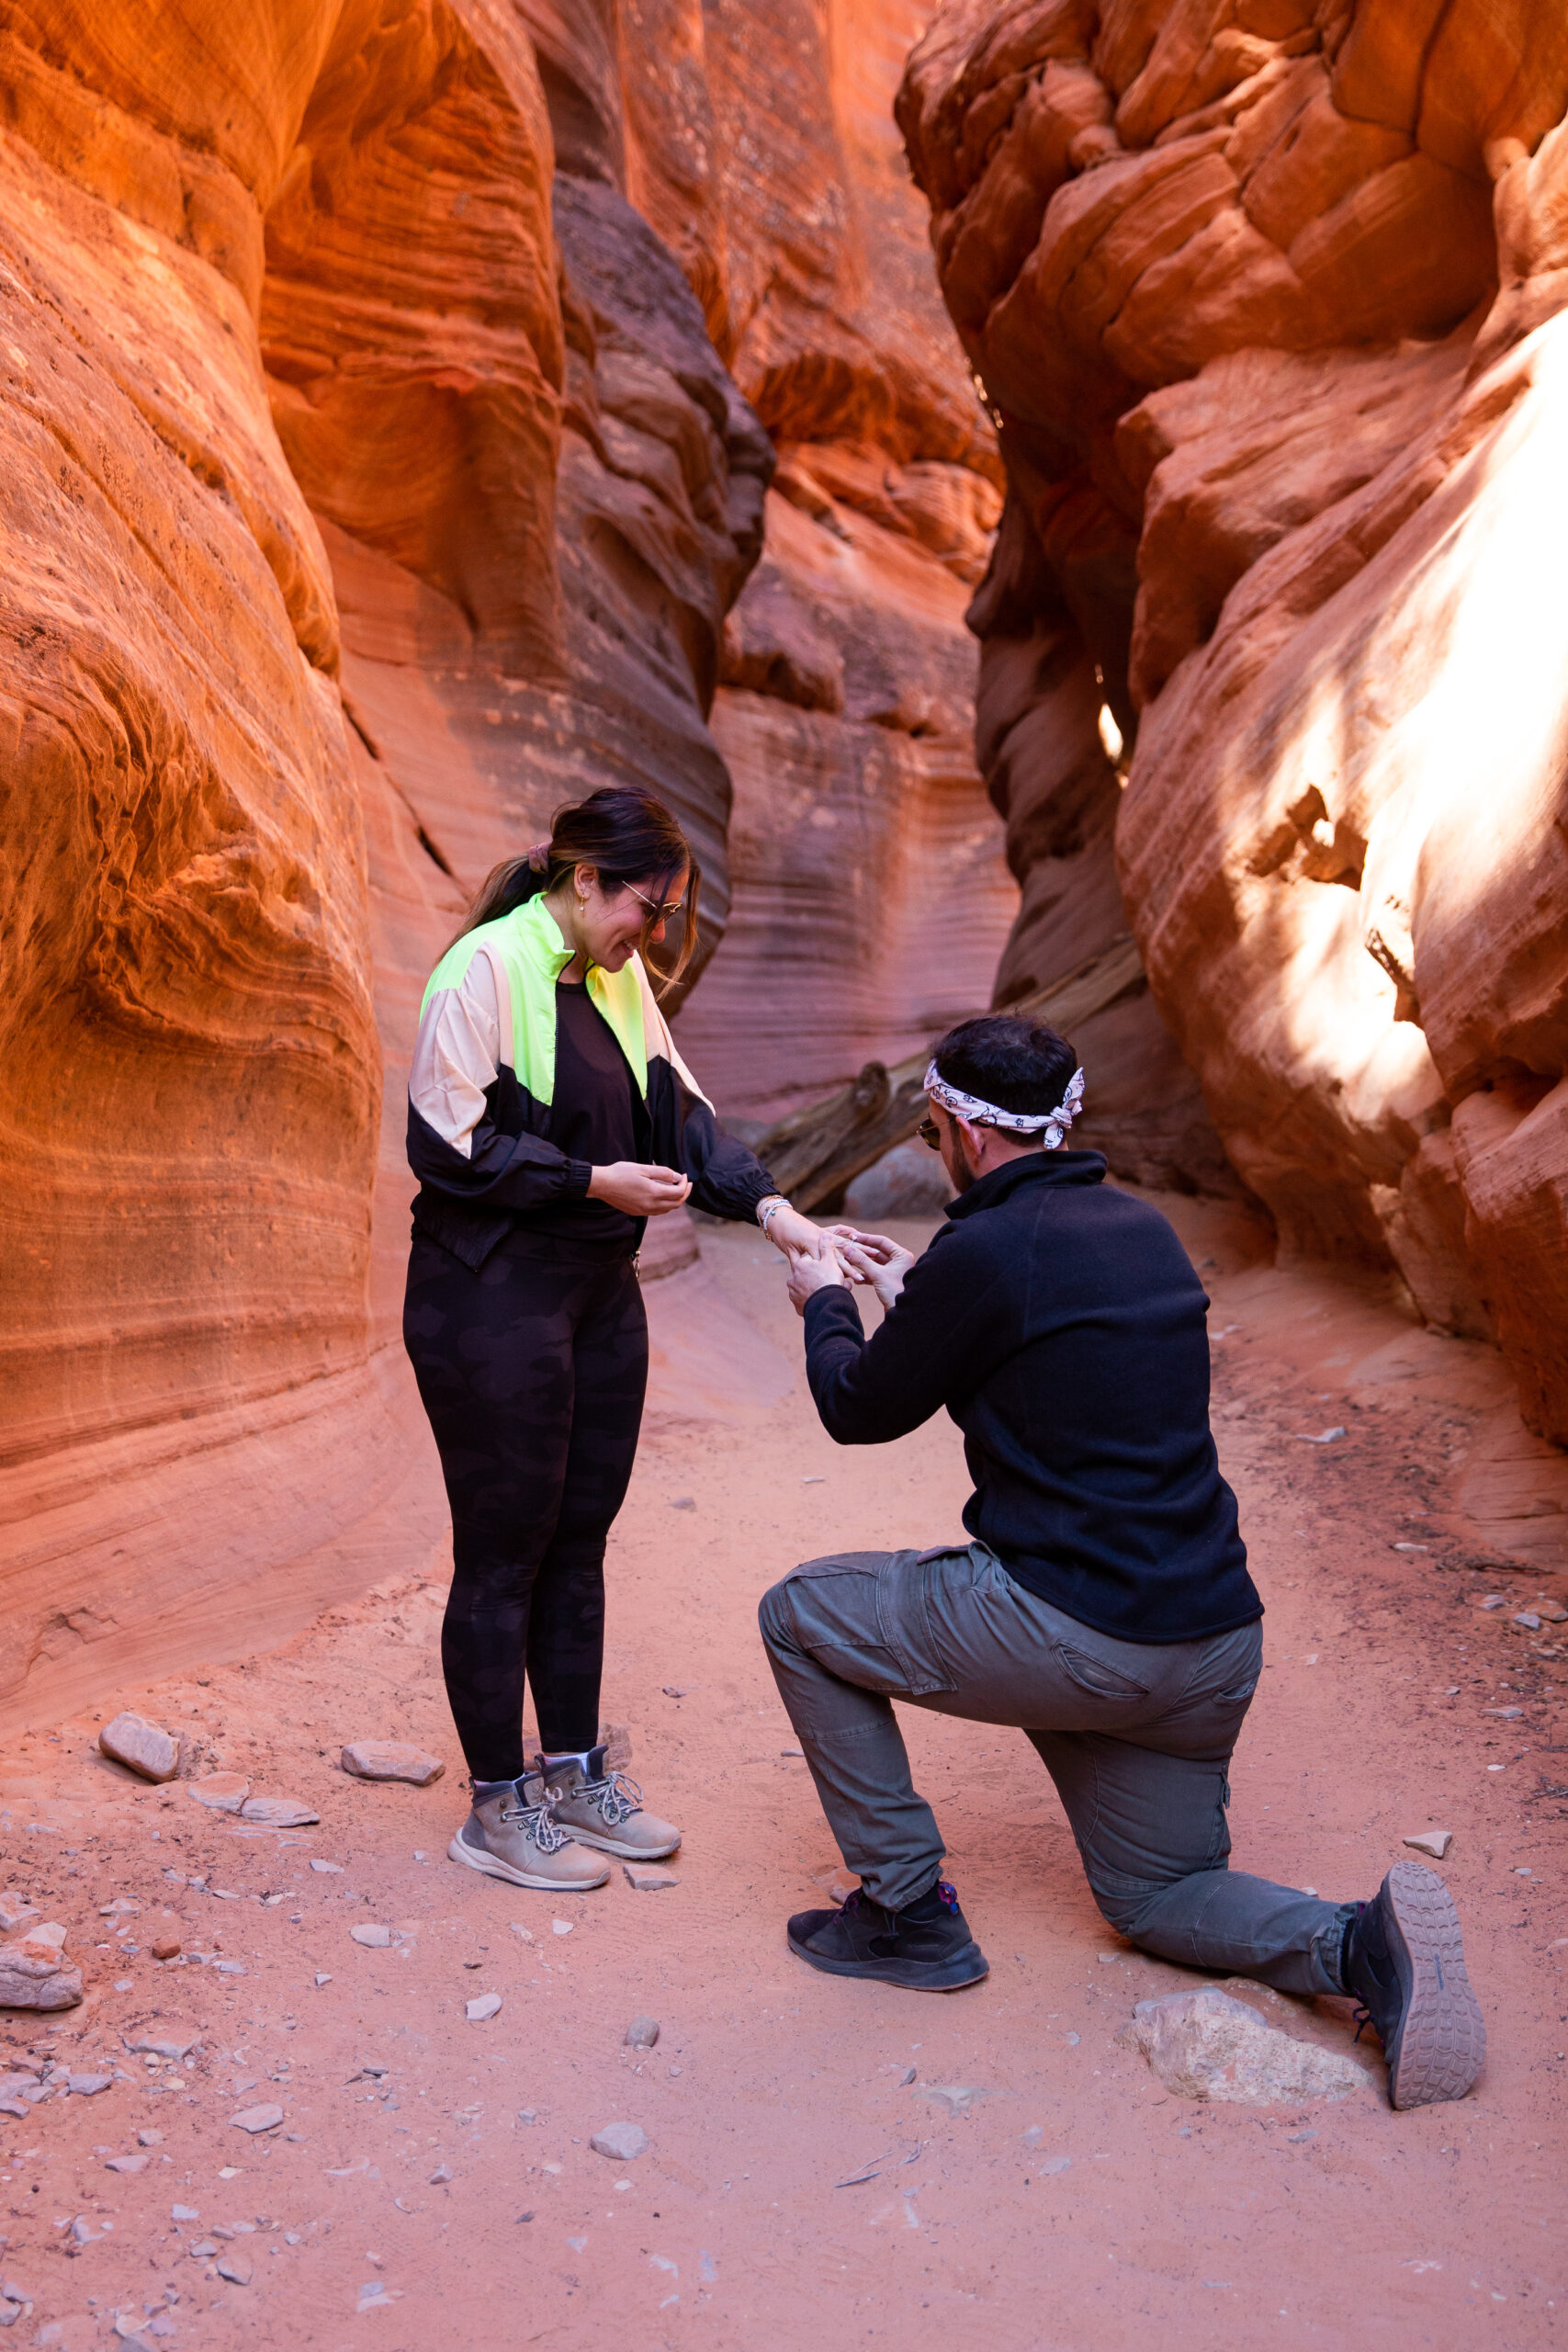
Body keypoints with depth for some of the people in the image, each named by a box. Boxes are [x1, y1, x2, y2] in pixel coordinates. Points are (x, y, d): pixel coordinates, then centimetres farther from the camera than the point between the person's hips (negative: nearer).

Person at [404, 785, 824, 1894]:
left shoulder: (620, 978, 9)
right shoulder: (484, 971, -15)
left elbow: (680, 1107, 11)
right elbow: (447, 1147, -17)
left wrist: (771, 1205, -2)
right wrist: (595, 1181, -16)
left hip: (599, 1293, 8)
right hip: (492, 1302, -8)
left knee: (578, 1543, 16)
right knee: (503, 1554, 3)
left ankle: (575, 1772, 31)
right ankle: (498, 1810, 19)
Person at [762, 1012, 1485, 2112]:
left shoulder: (986, 1250, -15)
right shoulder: (1140, 1227, 10)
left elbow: (860, 1411, 0)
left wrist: (827, 1305, 20)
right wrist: (911, 1291, 32)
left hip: (1076, 1633, -8)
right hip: (1217, 1640, 8)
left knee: (802, 1616, 12)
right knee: (1160, 1893, 26)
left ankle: (907, 1911, 16)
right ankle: (1359, 1944, -2)